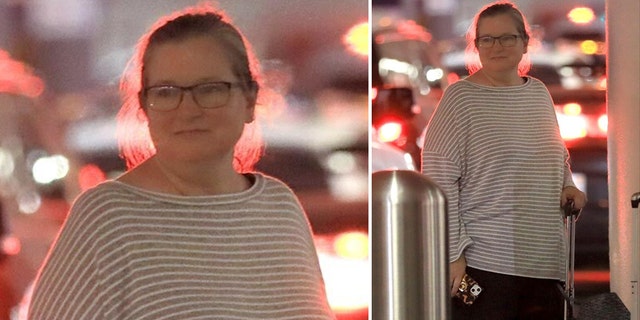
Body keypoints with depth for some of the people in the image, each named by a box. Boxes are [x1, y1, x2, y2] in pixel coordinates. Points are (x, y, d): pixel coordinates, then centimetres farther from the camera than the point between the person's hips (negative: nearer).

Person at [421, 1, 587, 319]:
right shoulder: (461, 97, -6)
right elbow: (438, 179, -10)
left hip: (545, 262, 6)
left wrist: (566, 186, 7)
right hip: (484, 263, -6)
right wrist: (452, 253, -14)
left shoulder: (539, 93, 12)